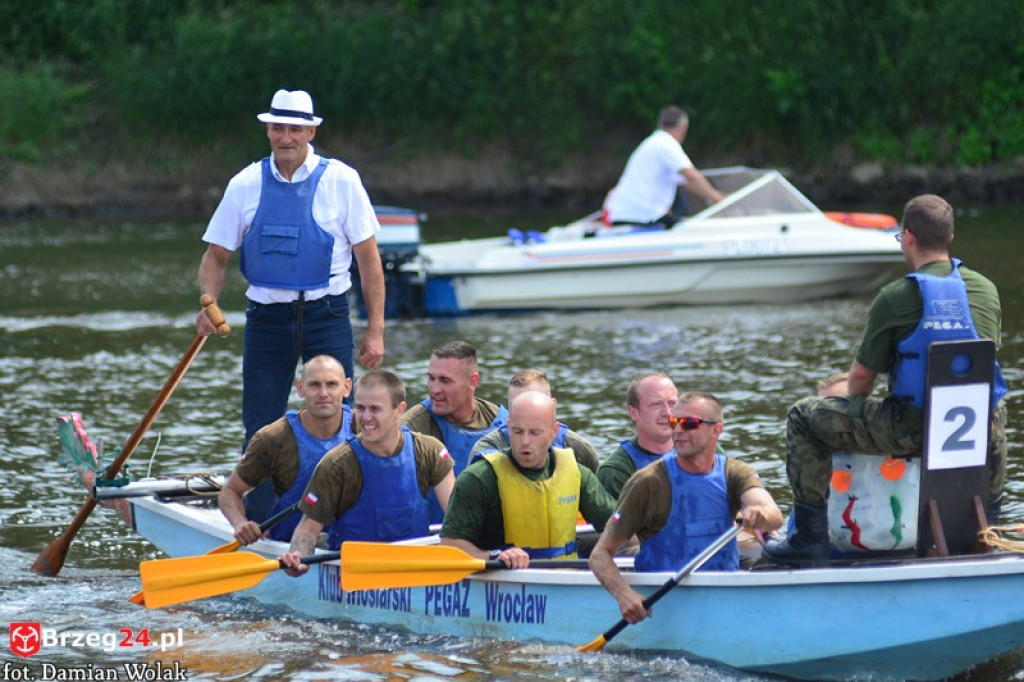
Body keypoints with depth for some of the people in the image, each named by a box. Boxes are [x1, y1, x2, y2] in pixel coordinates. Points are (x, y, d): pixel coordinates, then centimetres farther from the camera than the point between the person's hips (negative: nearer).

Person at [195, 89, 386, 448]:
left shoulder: (341, 181, -2)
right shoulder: (245, 185, 3)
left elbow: (368, 258, 0)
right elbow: (216, 256, 8)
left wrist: (375, 329, -5)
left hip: (326, 314, -2)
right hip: (266, 319, 2)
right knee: (259, 428, 3)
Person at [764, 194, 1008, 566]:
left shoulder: (895, 298, -8)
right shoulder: (987, 290, 5)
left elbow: (861, 375, 0)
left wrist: (854, 411, 22)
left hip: (913, 430, -5)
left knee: (803, 416, 10)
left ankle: (811, 538, 6)